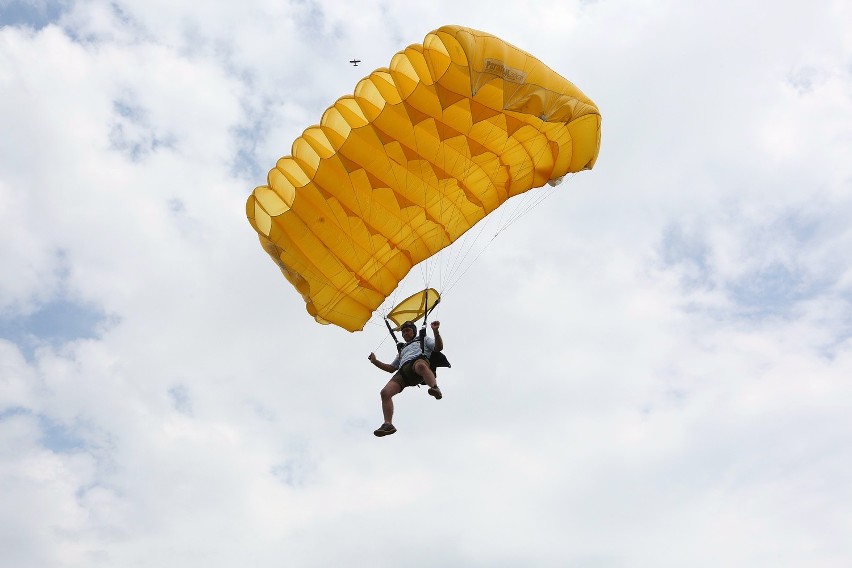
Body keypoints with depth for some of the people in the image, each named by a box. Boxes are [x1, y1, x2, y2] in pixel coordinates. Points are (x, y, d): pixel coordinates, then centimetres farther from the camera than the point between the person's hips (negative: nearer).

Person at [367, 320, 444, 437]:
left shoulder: (424, 340, 33)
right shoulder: (402, 350, 46)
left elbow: (439, 347, 15)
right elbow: (391, 368, 42)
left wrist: (435, 331, 1)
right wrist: (375, 362, 33)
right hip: (402, 371, 5)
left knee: (420, 366, -46)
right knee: (385, 392, -22)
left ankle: (435, 388, -64)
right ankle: (388, 424, -29)